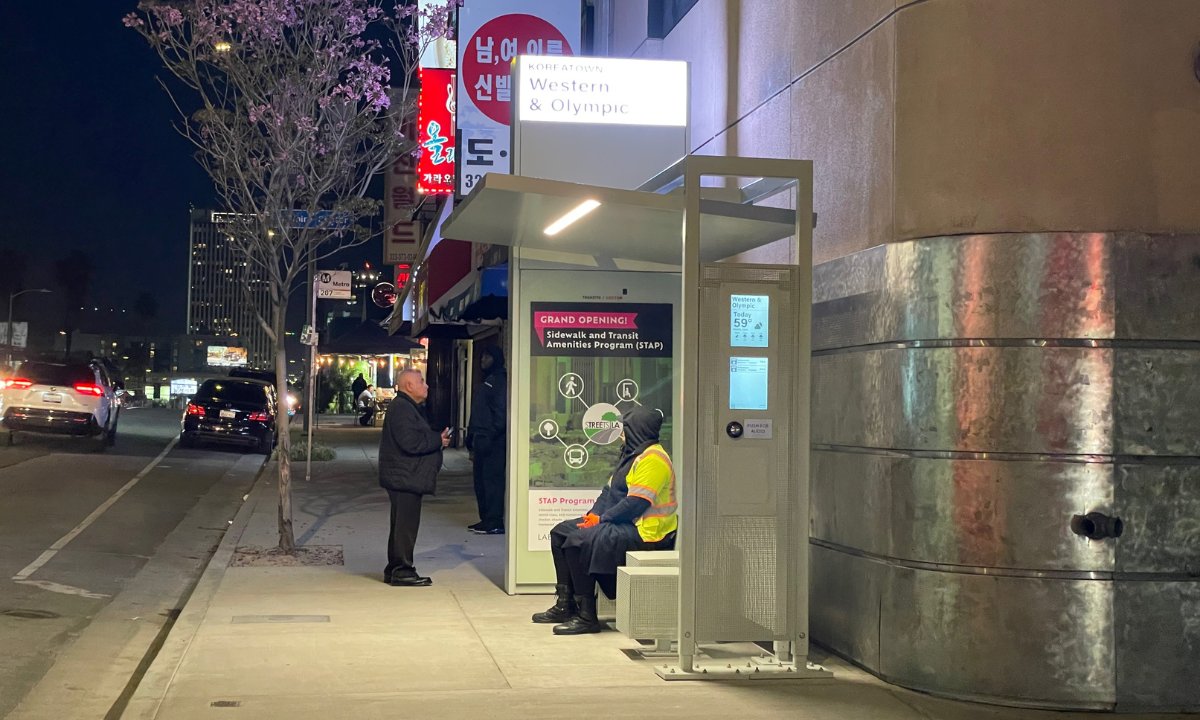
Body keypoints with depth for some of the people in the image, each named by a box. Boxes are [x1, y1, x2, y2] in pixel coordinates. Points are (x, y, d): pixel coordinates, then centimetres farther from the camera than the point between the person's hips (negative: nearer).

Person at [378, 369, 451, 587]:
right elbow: (411, 443, -25)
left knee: (402, 524, 16)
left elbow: (418, 439, 22)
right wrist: (439, 440, -14)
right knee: (406, 524, -8)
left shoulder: (407, 407, 19)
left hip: (406, 477, 11)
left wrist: (437, 438, 6)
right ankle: (402, 571, -4)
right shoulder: (401, 408, -17)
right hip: (404, 478, -11)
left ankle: (395, 569, 23)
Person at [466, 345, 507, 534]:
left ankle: (494, 522, -8)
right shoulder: (487, 381, 21)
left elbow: (501, 412, -17)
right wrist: (471, 435, 19)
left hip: (493, 441, -10)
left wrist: (491, 435, -21)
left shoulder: (500, 380, -9)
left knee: (492, 479, -9)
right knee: (480, 480, 12)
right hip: (481, 439, 10)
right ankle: (485, 519, 19)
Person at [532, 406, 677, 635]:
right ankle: (565, 605, 6)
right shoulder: (632, 454, 18)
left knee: (579, 540, -27)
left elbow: (636, 503, -23)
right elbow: (610, 490, 20)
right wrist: (593, 513, 4)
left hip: (644, 532, -11)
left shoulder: (652, 459, -16)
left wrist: (602, 518, -16)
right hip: (623, 524, 11)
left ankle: (587, 617, -22)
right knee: (561, 532, 7)